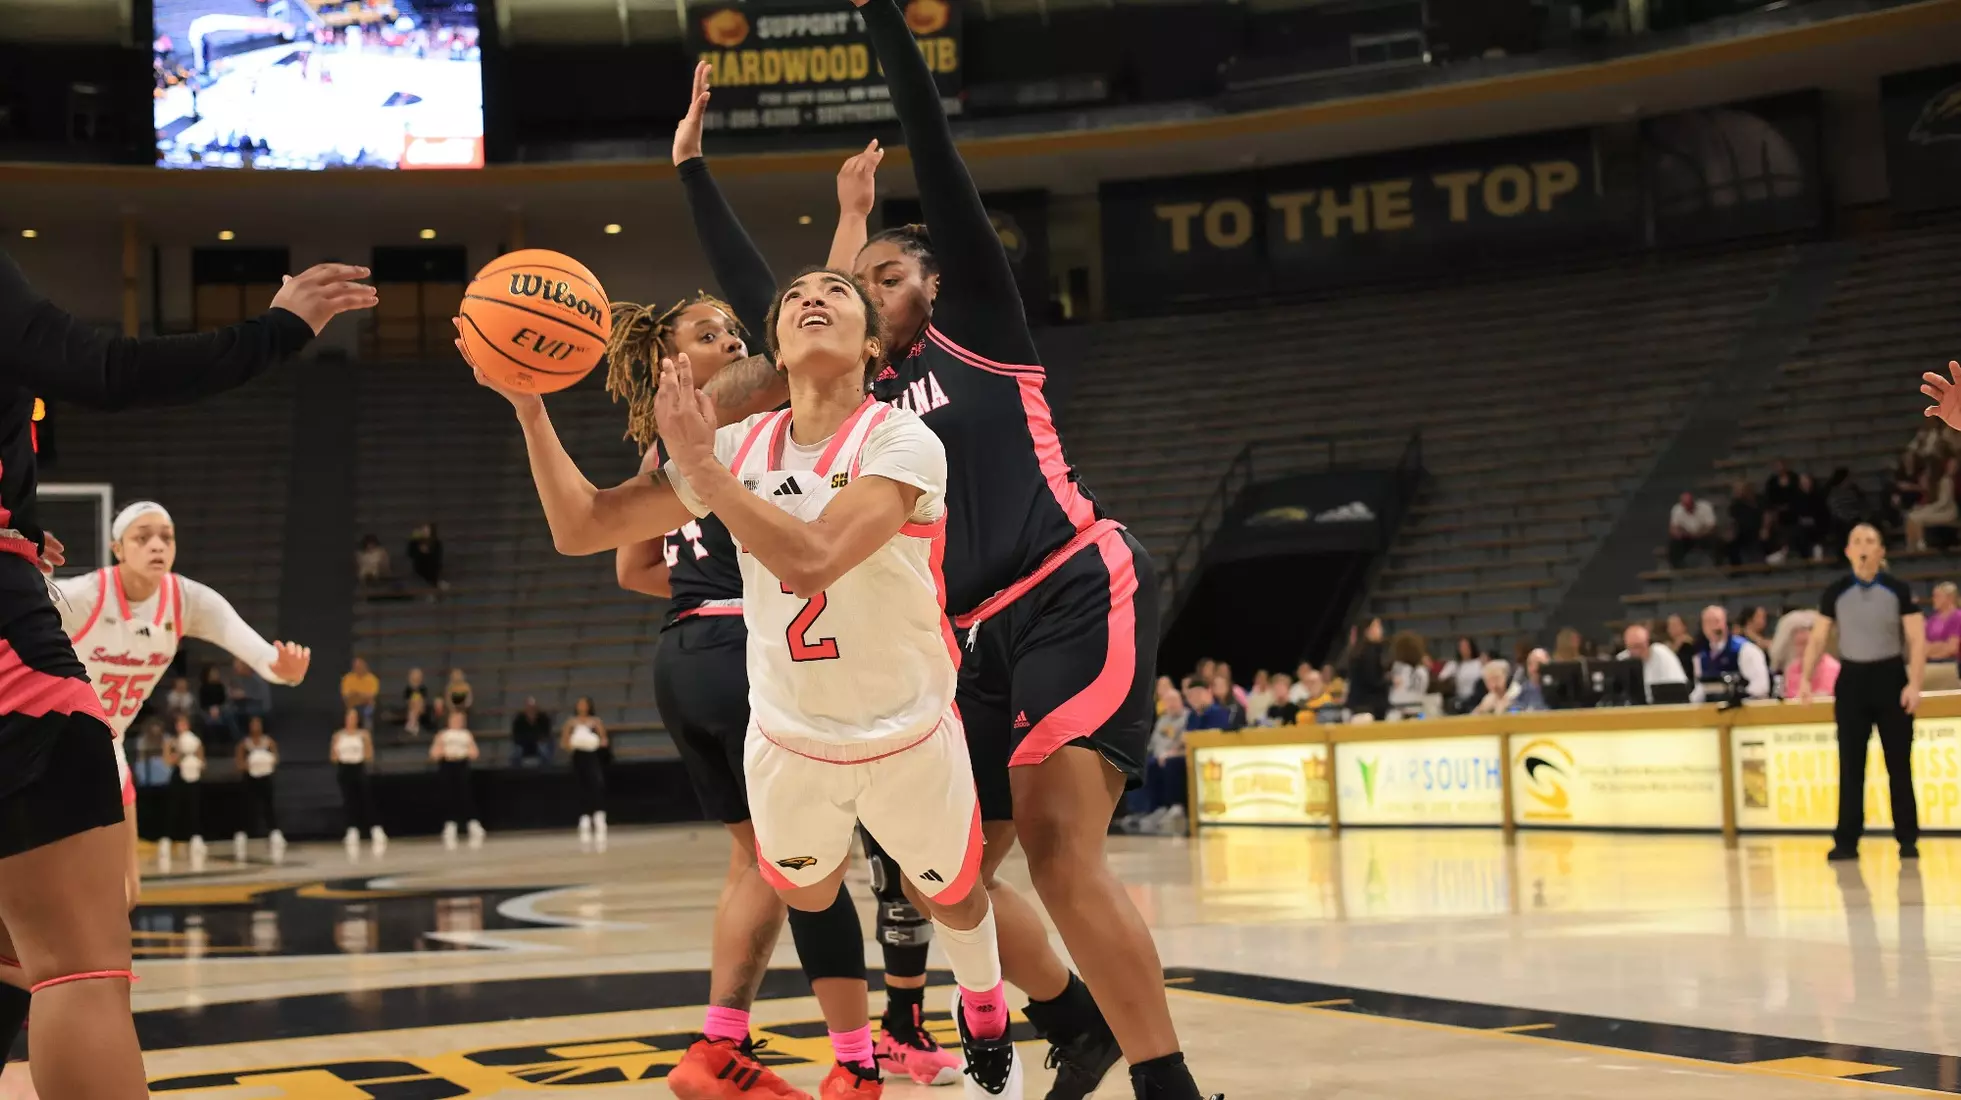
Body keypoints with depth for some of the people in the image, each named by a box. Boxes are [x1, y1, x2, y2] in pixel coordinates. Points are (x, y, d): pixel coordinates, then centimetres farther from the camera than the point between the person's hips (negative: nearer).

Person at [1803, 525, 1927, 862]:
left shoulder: (1898, 590, -4)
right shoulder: (1835, 593, 2)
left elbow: (1917, 639, -5)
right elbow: (1818, 638, 5)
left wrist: (1914, 684, -15)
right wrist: (1805, 677, -7)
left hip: (1890, 677, -2)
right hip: (1851, 679, 2)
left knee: (1899, 763, 3)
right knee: (1850, 765, 2)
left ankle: (1908, 838, 11)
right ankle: (1846, 841, 5)